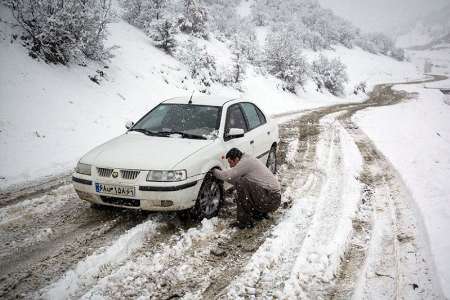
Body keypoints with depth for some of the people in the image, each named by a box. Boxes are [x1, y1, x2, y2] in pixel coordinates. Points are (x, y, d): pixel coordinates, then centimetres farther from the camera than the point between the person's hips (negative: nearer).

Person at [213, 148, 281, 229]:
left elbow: (227, 176, -16)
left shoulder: (246, 161, -13)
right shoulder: (249, 160, 17)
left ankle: (245, 220, -15)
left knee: (241, 184, -22)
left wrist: (214, 171, 2)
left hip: (270, 200, -10)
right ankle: (261, 213, 20)